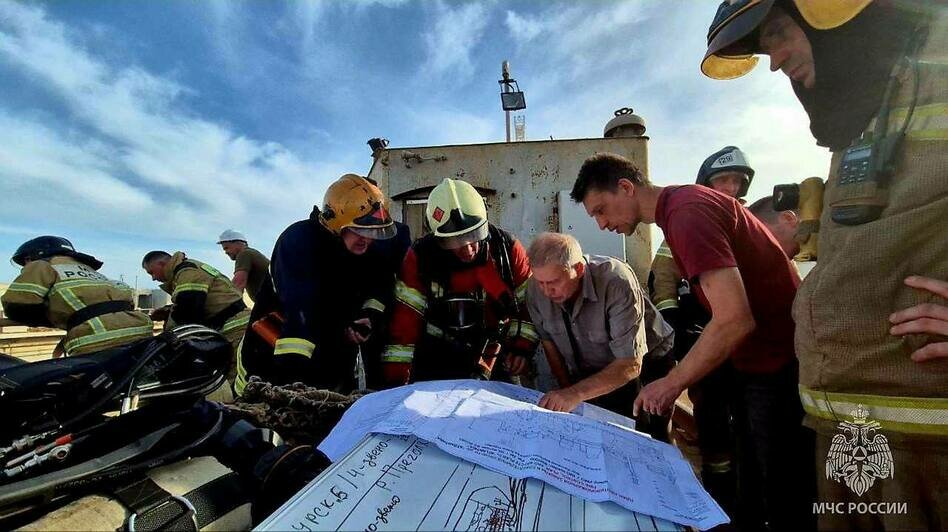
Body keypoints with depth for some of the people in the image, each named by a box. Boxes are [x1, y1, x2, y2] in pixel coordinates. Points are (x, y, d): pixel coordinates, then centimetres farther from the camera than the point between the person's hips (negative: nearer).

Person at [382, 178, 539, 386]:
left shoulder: (508, 248, -14)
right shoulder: (420, 257, -17)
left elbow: (529, 300, -3)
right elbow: (406, 317, -16)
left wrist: (522, 346, -10)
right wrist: (396, 377, -15)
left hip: (495, 358, 2)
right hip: (437, 359, -1)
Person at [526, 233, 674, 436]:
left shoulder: (617, 282, -33)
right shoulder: (536, 288, -18)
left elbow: (630, 365, -32)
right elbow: (548, 341, -5)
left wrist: (577, 393, -41)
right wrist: (566, 392, -5)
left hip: (643, 363, -3)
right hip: (587, 375, 4)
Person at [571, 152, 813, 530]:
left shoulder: (687, 213, -22)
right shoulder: (680, 206, 7)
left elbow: (735, 319, -29)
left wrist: (672, 383, -17)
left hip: (778, 366, -9)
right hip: (753, 363, 9)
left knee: (786, 502, 6)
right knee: (750, 495, 20)